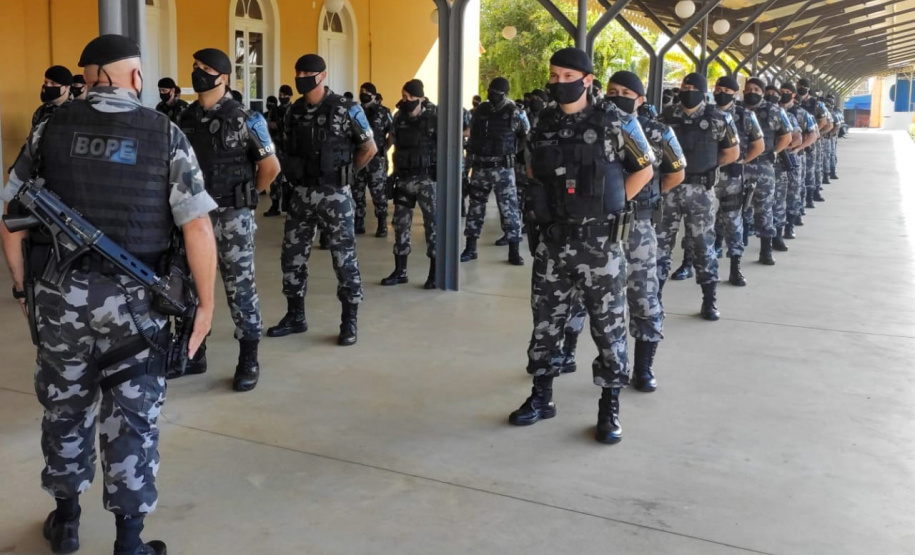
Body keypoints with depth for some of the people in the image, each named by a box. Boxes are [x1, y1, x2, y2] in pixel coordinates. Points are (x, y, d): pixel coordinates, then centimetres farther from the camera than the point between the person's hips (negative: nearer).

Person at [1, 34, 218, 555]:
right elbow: (197, 226, -10)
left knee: (66, 406, 20)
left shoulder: (51, 128, 2)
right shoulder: (165, 133, -4)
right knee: (132, 417, 9)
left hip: (61, 292, 3)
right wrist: (206, 302, -4)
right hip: (133, 297, -2)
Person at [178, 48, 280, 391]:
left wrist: (247, 195, 4)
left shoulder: (243, 118, -10)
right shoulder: (186, 118, 6)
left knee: (239, 285, 0)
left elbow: (271, 166, -6)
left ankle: (249, 360, 9)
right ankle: (194, 352, 25)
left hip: (232, 215, -6)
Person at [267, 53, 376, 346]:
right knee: (292, 256, 9)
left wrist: (340, 174, 4)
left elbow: (370, 149, -3)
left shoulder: (345, 109, -10)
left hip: (334, 195, -5)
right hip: (301, 194, 6)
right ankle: (295, 316, 23)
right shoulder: (294, 112, 6)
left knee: (344, 259, 1)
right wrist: (302, 175, 9)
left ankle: (349, 323, 11)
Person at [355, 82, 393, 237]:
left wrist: (383, 148, -6)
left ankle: (382, 226, 5)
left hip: (376, 159, -5)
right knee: (357, 193, 7)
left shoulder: (383, 112, -4)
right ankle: (359, 224, 16)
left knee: (378, 193, -2)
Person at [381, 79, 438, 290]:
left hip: (427, 178, -5)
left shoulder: (434, 117, -9)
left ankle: (435, 273, 7)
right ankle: (400, 271, 17)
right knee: (400, 223, 8)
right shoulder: (399, 119, 6)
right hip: (404, 178, 5)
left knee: (433, 223, -1)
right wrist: (394, 174, 11)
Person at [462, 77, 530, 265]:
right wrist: (470, 160, 16)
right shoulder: (480, 110, 5)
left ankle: (514, 251, 2)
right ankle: (470, 248, 18)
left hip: (503, 168, -3)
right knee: (476, 206, 9)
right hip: (480, 167, 4)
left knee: (509, 208, -4)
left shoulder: (513, 112, -4)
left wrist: (524, 121, -11)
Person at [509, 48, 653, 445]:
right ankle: (541, 397, 25)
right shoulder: (543, 125, 6)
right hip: (552, 241, 4)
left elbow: (644, 170, 3)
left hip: (599, 243, -4)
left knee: (608, 326, 4)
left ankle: (609, 408, 15)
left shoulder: (613, 123, -6)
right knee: (545, 322, 10)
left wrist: (607, 206, -1)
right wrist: (548, 206, 9)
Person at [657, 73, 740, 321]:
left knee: (704, 245, 5)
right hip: (669, 188, 2)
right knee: (660, 243, 5)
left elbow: (732, 153, 5)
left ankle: (709, 300, 14)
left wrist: (705, 167, 3)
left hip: (700, 190, -2)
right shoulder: (666, 116, 2)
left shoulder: (718, 119, -4)